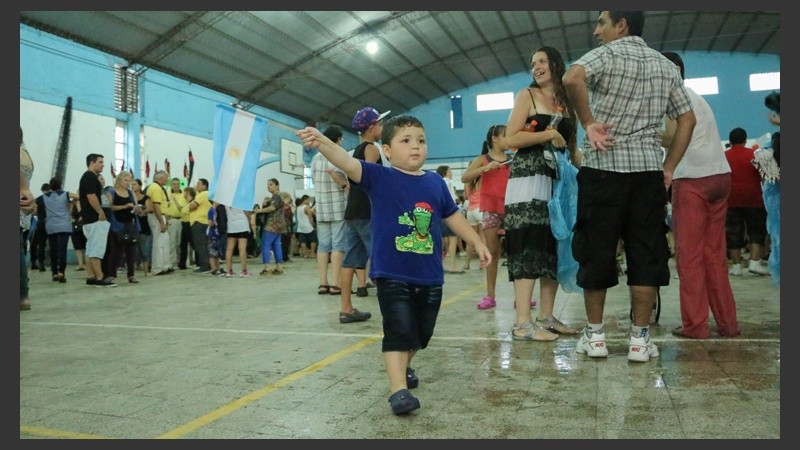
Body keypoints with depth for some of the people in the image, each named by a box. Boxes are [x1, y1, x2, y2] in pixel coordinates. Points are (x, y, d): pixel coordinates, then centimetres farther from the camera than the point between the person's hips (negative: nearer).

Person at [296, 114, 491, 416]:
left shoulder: (436, 183, 5)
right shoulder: (379, 177, -7)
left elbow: (453, 216, 17)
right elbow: (348, 162, -24)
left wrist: (477, 243, 18)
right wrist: (322, 142, -42)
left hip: (430, 277, 5)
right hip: (392, 275, -5)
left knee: (422, 332, 18)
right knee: (398, 330, -10)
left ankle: (404, 366, 43)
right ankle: (398, 388, -3)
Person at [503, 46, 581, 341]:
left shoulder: (567, 101, 18)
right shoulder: (527, 95, 3)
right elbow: (510, 139, -8)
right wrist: (547, 134, -12)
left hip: (558, 180, 7)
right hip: (529, 178, -6)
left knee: (553, 247, 6)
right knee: (528, 247, -12)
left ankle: (546, 317, 13)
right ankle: (522, 323, -13)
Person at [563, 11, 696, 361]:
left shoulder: (607, 54, -1)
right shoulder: (665, 65, 16)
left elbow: (572, 78, -23)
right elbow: (687, 119, 14)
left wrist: (588, 123, -13)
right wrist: (669, 168, 13)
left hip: (604, 168, -4)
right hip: (649, 170, 4)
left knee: (597, 250, 4)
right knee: (646, 253, 5)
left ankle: (594, 335, 11)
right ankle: (640, 338, 8)